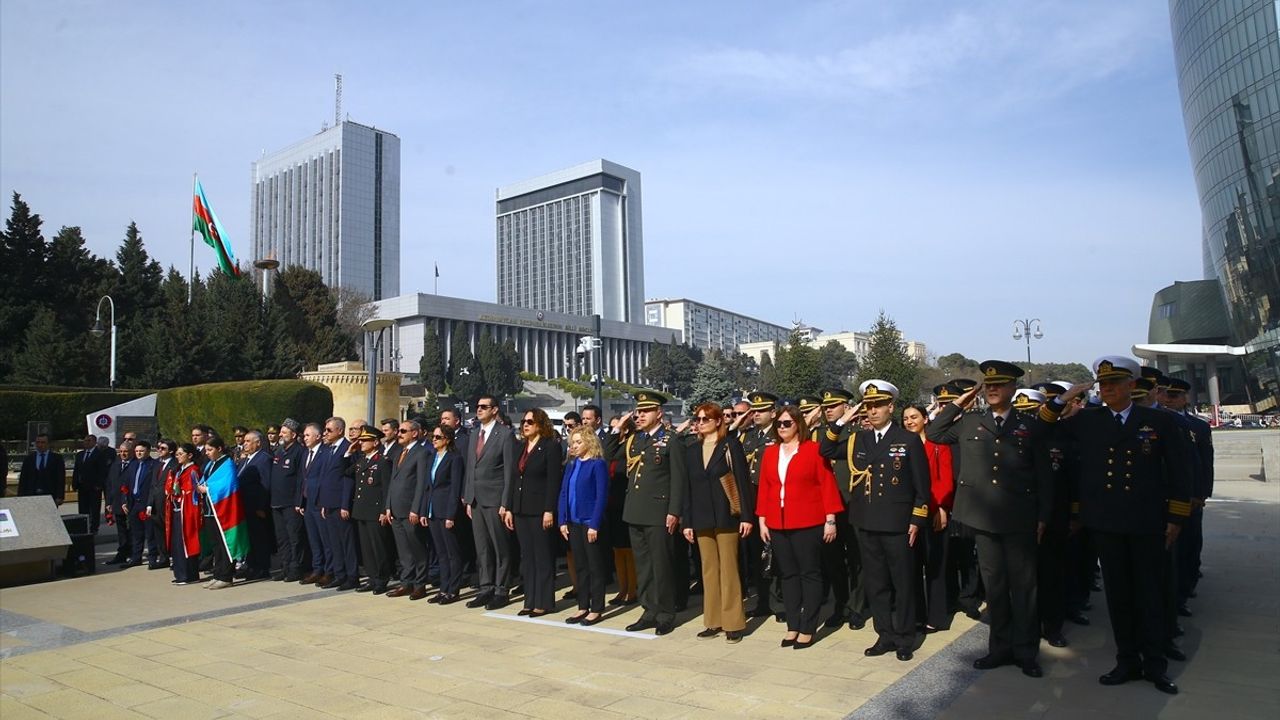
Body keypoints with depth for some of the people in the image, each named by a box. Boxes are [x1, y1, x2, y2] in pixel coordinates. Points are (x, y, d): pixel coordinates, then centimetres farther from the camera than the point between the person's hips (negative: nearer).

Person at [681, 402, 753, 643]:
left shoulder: (731, 445, -3)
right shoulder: (692, 450, 10)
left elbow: (743, 481, -6)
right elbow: (688, 486, 10)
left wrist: (746, 516, -12)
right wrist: (687, 521, 7)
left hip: (726, 516, -4)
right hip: (702, 519, 5)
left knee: (729, 569, -1)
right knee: (709, 569, 8)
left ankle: (734, 623, 8)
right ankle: (713, 621, 17)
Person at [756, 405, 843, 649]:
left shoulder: (814, 449, -5)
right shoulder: (769, 452, 8)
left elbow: (827, 484, -6)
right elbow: (764, 487, 9)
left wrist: (830, 519, -10)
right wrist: (762, 520, 6)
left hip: (808, 524, -4)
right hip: (777, 525, 5)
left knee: (810, 574, 4)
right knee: (788, 574, 11)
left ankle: (808, 629, 12)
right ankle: (793, 626, 20)